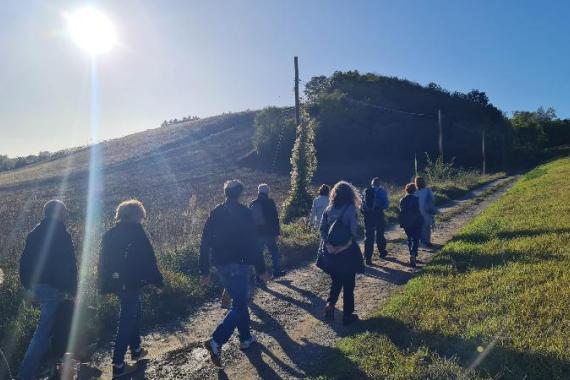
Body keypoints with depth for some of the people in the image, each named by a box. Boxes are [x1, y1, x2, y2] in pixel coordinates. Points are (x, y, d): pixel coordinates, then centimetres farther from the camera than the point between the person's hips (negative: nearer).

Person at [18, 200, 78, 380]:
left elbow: (25, 261, 14)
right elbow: (69, 265, -15)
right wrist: (72, 289, -5)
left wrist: (29, 285, 22)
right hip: (53, 287, -8)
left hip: (36, 286, 8)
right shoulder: (62, 235, -14)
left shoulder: (34, 234, 9)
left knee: (48, 324, 24)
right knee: (44, 330, -5)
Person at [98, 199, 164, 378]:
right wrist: (157, 281, -6)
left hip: (116, 283, 7)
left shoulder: (109, 234, 8)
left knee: (135, 312, 24)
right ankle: (118, 365, 7)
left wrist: (104, 287, 17)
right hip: (131, 283, -7)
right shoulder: (136, 231, -12)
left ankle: (136, 350, 36)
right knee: (126, 322, 1)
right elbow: (148, 258, -14)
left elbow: (103, 262, 11)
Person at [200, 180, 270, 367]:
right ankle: (216, 342, -13)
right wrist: (261, 269, -6)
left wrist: (204, 271, 10)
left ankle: (246, 338, 30)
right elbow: (253, 243, -13)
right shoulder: (244, 212, -10)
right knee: (239, 306, 0)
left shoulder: (215, 213, 6)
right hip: (238, 264, -6)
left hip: (221, 265, 7)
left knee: (239, 300, 21)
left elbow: (205, 243, 5)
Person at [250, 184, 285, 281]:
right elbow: (275, 219, -9)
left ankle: (258, 278, 9)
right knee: (274, 252, 16)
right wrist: (277, 233, -4)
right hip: (269, 233, -3)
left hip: (257, 234, 3)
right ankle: (276, 272, 24)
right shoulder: (270, 203, -7)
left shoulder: (252, 205, 4)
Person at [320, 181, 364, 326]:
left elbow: (322, 230, -3)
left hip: (331, 252, 4)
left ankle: (330, 304, 4)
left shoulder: (329, 209, 2)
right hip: (347, 253, -4)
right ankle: (347, 315, 18)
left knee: (336, 281, 22)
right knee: (348, 284, 10)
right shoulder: (351, 209, -12)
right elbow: (353, 232, -18)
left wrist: (329, 245, -9)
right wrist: (346, 245, -11)